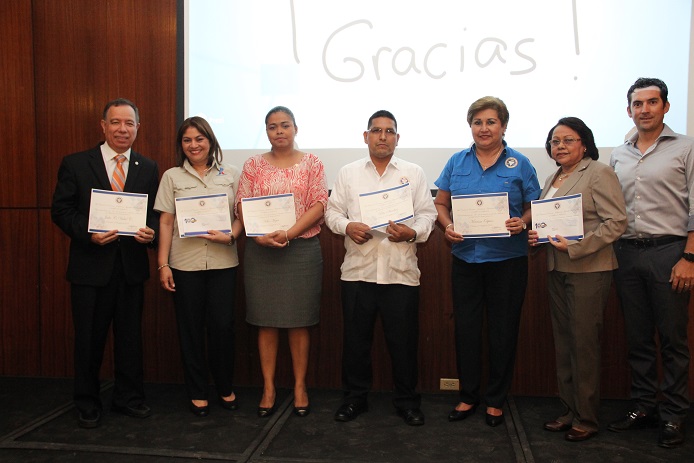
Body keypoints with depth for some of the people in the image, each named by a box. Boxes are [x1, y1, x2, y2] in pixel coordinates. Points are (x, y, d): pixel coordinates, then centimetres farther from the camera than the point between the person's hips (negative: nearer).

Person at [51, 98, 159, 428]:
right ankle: (87, 404, 28)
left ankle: (129, 398, 28)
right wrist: (88, 235, -17)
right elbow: (60, 210, -2)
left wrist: (151, 232, -13)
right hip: (91, 266, -2)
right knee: (89, 338, 10)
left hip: (131, 266, 2)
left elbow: (155, 212, 8)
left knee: (131, 336, 12)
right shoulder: (75, 164, 0)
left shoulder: (148, 168, 7)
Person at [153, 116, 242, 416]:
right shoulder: (172, 177, 7)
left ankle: (225, 388, 22)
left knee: (222, 325, 1)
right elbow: (166, 223, 4)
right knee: (191, 328, 6)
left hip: (223, 262, 0)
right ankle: (197, 392, 21)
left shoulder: (231, 175, 8)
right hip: (185, 263, 0)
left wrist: (230, 236, -12)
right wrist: (163, 264, -1)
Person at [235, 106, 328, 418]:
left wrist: (288, 233, -15)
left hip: (302, 249, -1)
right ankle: (268, 388, 15)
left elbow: (319, 205, -3)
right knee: (266, 321, 5)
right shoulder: (253, 165, 9)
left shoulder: (311, 163, 5)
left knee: (299, 321, 3)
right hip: (260, 251, 1)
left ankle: (300, 387, 16)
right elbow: (242, 206, 3)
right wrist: (260, 237, -14)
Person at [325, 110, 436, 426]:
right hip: (358, 269, 1)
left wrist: (412, 232, -14)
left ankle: (407, 400, 24)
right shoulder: (348, 173, 11)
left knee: (403, 340, 6)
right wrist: (347, 226, -10)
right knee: (355, 338, 9)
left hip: (401, 270, -1)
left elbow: (427, 214, 5)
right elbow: (332, 211, 10)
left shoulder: (414, 173, 9)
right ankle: (355, 397, 27)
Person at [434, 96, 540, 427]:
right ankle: (468, 396, 25)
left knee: (502, 330, 7)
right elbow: (440, 203, 10)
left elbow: (534, 208, 3)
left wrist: (522, 223, -18)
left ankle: (496, 400, 25)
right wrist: (448, 226, -9)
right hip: (465, 258, 2)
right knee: (466, 328, 8)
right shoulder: (457, 162, 7)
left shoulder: (519, 164, 1)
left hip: (508, 260, -2)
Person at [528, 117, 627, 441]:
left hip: (588, 270, -7)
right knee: (563, 342, 12)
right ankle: (569, 410, 24)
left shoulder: (599, 173, -7)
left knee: (584, 344, -1)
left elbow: (616, 222, -14)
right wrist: (538, 235, 2)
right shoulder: (552, 179, 15)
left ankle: (587, 418, 14)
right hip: (557, 270, 7)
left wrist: (576, 246, -21)